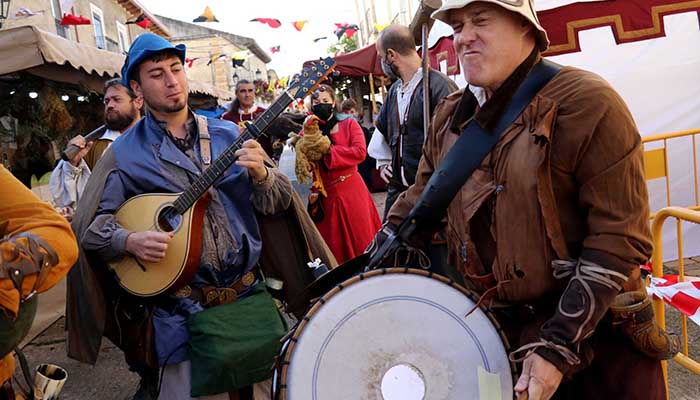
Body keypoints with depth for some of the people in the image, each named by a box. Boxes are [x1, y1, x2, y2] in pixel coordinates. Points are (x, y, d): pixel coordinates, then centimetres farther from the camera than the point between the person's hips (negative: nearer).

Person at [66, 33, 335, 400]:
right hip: (183, 309, -2)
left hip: (250, 291, 3)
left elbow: (277, 203, 4)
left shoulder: (226, 134, 5)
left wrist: (261, 174, -16)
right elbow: (91, 225, -1)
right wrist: (130, 241, -20)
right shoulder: (125, 153, -1)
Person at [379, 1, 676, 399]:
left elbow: (619, 239, -20)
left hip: (597, 333, -5)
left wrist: (557, 345, -22)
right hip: (500, 329, 5)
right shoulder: (450, 117, 1)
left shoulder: (586, 102, -18)